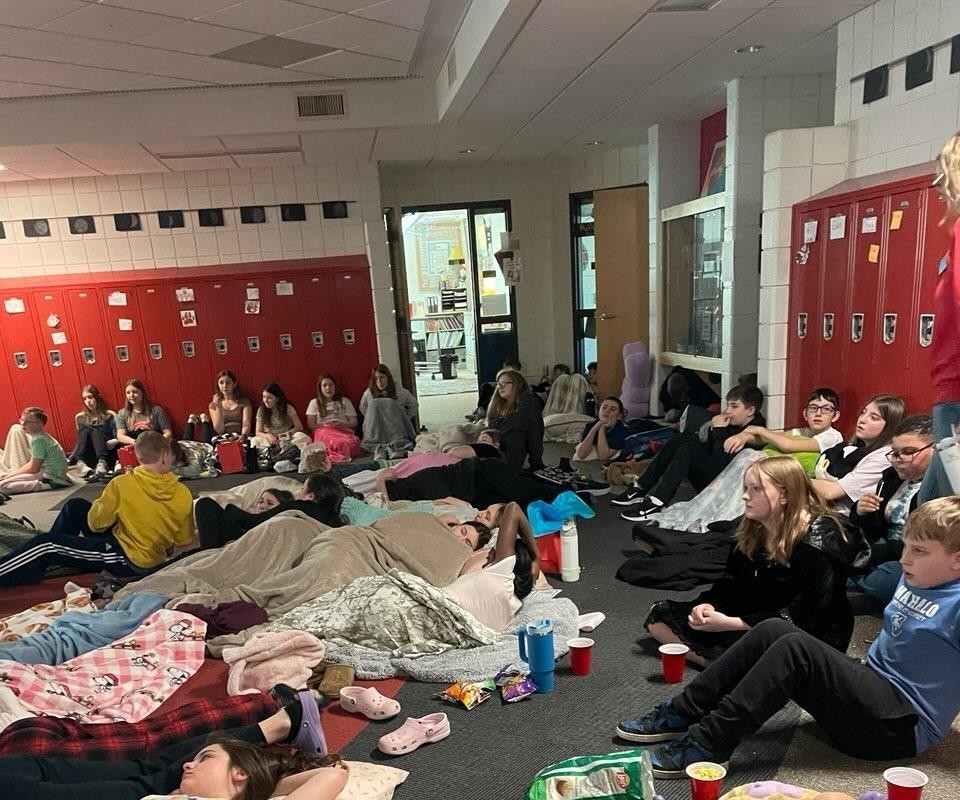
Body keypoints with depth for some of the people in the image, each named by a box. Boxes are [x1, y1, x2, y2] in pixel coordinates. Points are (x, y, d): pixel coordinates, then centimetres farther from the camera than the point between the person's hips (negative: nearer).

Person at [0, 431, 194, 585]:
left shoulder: (122, 484, -22)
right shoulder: (183, 494, -13)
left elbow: (96, 523, -7)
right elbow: (184, 540, -3)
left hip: (127, 560, -6)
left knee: (45, 544, 2)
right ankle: (52, 558, 32)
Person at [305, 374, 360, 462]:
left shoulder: (345, 401, 22)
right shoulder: (314, 403, 22)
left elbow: (354, 422, 15)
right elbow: (310, 424, 13)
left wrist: (342, 425, -7)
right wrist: (323, 425, -7)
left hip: (344, 431, 1)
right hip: (323, 431, -1)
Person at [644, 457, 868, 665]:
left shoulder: (818, 538, -21)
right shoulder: (751, 530, 2)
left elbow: (801, 616, -24)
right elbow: (730, 583, 7)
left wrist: (728, 623, -26)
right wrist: (708, 606, -16)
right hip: (755, 617, 8)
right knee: (661, 614, -2)